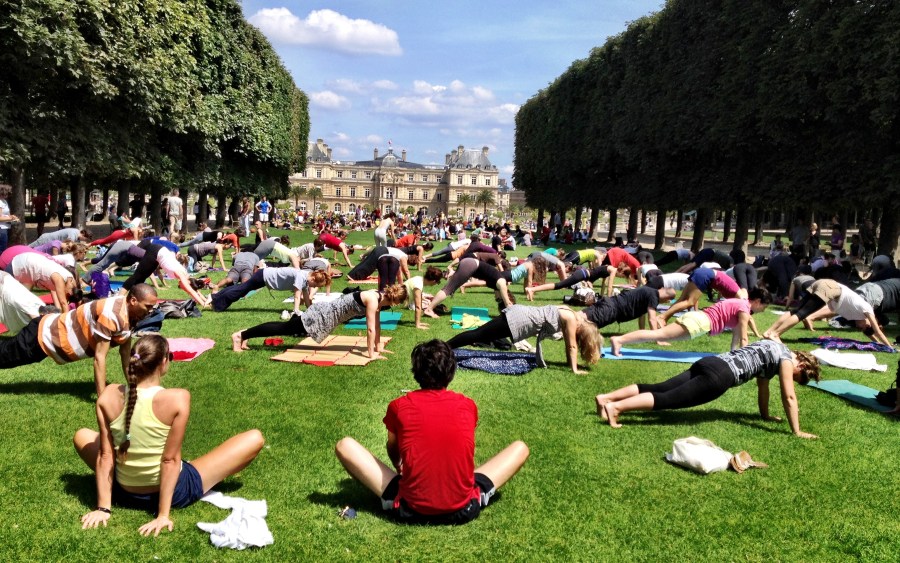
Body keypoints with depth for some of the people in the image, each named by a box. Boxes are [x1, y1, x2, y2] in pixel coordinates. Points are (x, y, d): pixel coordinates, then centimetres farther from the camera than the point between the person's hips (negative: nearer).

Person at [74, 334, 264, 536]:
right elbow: (170, 460, -21)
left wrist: (103, 508, -1)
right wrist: (163, 515, -16)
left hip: (125, 493, 4)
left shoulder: (109, 396, -13)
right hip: (173, 492, -4)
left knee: (82, 436, 28)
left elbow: (105, 455, -8)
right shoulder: (177, 399, -24)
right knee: (255, 438, -1)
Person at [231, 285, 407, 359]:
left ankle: (245, 334, 24)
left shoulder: (378, 296, 4)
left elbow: (377, 324, 13)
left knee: (288, 328, 15)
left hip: (328, 312, 8)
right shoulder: (373, 300, -23)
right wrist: (371, 354, -21)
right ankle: (241, 335, 5)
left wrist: (378, 346, 14)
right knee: (286, 328, -2)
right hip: (324, 315, -8)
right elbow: (370, 328, -25)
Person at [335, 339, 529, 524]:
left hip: (410, 510, -1)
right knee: (520, 448, 18)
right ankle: (461, 497, 11)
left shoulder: (399, 406, 0)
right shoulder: (468, 405, 3)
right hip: (463, 510, 1)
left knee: (344, 445, 9)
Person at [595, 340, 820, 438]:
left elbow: (763, 383, 38)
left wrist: (765, 415, 42)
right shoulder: (786, 359, 4)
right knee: (668, 398, -17)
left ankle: (606, 397, -7)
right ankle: (615, 407, -30)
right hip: (718, 376, -8)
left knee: (660, 388, 1)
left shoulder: (772, 349, 29)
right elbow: (789, 397, 2)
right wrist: (797, 431, 8)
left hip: (708, 363, 8)